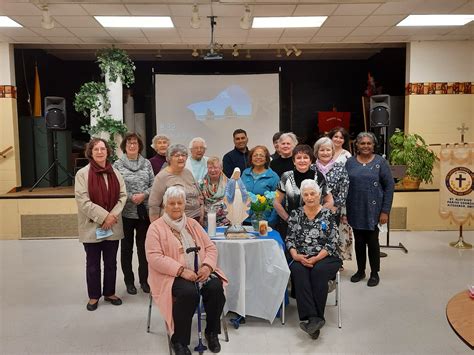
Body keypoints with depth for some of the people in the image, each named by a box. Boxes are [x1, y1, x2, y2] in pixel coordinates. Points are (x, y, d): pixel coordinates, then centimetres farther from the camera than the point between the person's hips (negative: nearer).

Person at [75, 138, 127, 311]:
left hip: (113, 226, 4)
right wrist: (104, 216, -18)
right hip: (92, 227, -3)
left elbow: (122, 195, 3)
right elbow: (82, 201, -14)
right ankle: (94, 296, 24)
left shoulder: (115, 173, 6)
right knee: (93, 264, 9)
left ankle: (109, 293, 30)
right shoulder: (82, 173, -7)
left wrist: (113, 215, -12)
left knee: (111, 262, 14)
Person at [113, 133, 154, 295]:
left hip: (144, 212, 2)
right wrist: (131, 197, -16)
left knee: (144, 247, 10)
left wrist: (144, 195, -13)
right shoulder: (118, 165, -2)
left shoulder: (147, 163, 5)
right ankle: (129, 281, 23)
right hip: (126, 213, -2)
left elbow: (153, 185, 4)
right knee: (127, 248, 9)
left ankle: (144, 279, 24)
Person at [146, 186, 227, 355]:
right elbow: (154, 257, -12)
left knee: (216, 287, -23)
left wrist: (207, 266, -10)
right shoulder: (156, 227, 0)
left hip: (200, 271, 5)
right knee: (189, 292, -33)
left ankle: (212, 332, 1)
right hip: (173, 275, -4)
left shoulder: (193, 224, 15)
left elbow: (211, 247, 12)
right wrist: (181, 270, -21)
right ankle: (179, 340, -11)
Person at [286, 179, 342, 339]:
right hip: (301, 258, 2)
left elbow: (332, 243, -4)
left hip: (325, 257, -2)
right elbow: (290, 239, 7)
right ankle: (314, 318, -33)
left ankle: (312, 318, -25)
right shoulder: (295, 214, 11)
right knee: (298, 271, -30)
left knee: (319, 271, -33)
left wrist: (316, 258, -15)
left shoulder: (328, 215, 3)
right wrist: (296, 255, -11)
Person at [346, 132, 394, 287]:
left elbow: (389, 186, -5)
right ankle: (360, 270, 28)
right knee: (359, 241, 12)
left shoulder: (380, 162, -4)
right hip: (355, 210, 3)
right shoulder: (350, 162, 3)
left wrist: (385, 211, -10)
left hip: (373, 210, -2)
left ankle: (374, 273, 22)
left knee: (372, 242, 6)